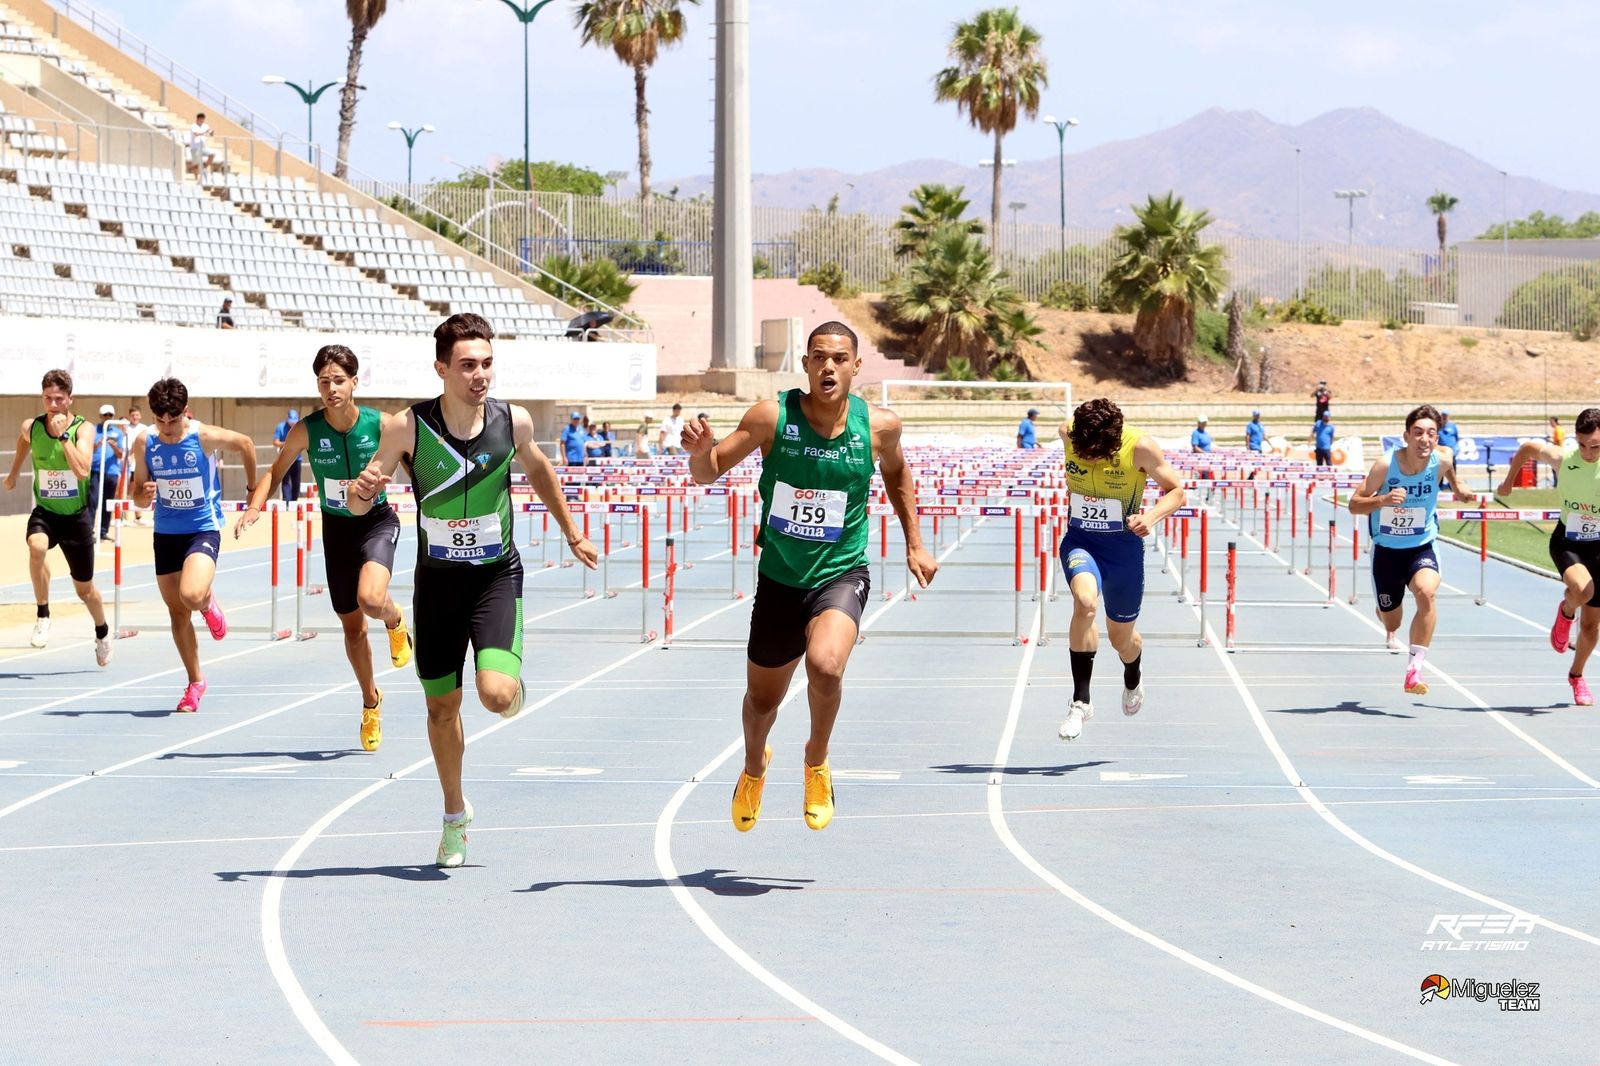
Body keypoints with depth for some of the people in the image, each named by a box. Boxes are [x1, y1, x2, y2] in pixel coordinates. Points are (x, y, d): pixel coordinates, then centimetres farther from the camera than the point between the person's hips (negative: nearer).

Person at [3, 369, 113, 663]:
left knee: (84, 588, 11)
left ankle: (102, 633, 41)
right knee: (37, 547, -36)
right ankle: (42, 615, -20)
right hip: (45, 512, 1)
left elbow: (82, 471, -29)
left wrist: (63, 435, -30)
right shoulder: (31, 427, -6)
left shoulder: (83, 429, -15)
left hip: (77, 516, -1)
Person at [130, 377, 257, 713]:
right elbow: (138, 490, 4)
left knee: (192, 595, -27)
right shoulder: (145, 444, -6)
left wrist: (253, 489, 12)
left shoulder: (205, 437, -14)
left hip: (203, 529, -4)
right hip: (166, 532, 4)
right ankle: (195, 683, 24)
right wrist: (144, 493, -21)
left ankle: (209, 604, 12)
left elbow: (245, 444, 5)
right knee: (178, 613, 8)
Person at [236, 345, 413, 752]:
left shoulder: (380, 425, -17)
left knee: (371, 600, -30)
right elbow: (275, 472, -1)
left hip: (377, 522, -2)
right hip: (337, 528, 2)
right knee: (352, 624, 10)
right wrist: (254, 507, -17)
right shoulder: (306, 431, -14)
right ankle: (371, 702, 33)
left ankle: (395, 620, 9)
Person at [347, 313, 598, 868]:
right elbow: (357, 506, -7)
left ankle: (512, 684, 18)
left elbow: (538, 469, 13)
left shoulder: (513, 422, -11)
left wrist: (573, 535, 21)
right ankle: (455, 817, 32)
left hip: (497, 577, -1)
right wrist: (363, 490, -31)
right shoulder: (408, 428, -15)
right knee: (442, 706, 10)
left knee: (496, 694, -21)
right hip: (437, 580, 1)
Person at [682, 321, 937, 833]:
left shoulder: (879, 425, -9)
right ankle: (754, 767, 52)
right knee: (762, 699, 16)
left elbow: (896, 473, 14)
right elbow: (709, 472, -8)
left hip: (841, 575, -1)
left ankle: (817, 761, 0)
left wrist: (914, 543, 13)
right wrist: (700, 452, -30)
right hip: (779, 579, 1)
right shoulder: (772, 417, -13)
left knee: (825, 665, -31)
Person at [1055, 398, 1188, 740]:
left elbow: (1177, 491, -8)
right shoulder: (1068, 433, -13)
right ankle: (1081, 701, -22)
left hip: (1124, 545, -1)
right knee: (1085, 601, -31)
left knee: (1121, 637, 14)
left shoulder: (1140, 447, -21)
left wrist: (1151, 517, -28)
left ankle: (1133, 678, 54)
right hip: (1080, 541, 1)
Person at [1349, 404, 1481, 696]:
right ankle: (1391, 633, 60)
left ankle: (1414, 670, -29)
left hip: (1422, 547, 0)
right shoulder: (1386, 465, -22)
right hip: (1386, 549, 0)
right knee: (1390, 615, 18)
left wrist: (1458, 487, 11)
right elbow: (1354, 504, -18)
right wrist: (1382, 500, -34)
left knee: (1427, 592, -32)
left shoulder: (1441, 460, -14)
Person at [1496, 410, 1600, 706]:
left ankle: (1576, 675, 36)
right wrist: (1508, 481, 14)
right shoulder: (1563, 459, -16)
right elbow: (1528, 447, 3)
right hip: (1567, 541, -1)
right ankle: (1565, 613, 4)